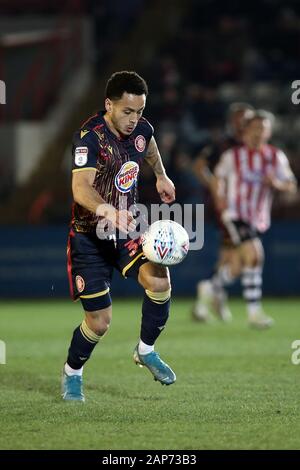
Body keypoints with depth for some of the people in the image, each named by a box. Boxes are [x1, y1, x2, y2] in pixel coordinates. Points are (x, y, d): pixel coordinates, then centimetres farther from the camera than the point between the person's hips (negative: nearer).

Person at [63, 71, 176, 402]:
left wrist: (161, 175, 29)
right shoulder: (90, 136, -23)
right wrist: (108, 211, -54)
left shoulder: (140, 128, -2)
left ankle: (146, 351, 3)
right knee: (99, 321, -5)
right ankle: (71, 374, 24)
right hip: (89, 237, -5)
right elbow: (80, 188, -38)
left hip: (127, 229, 5)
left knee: (159, 281, -22)